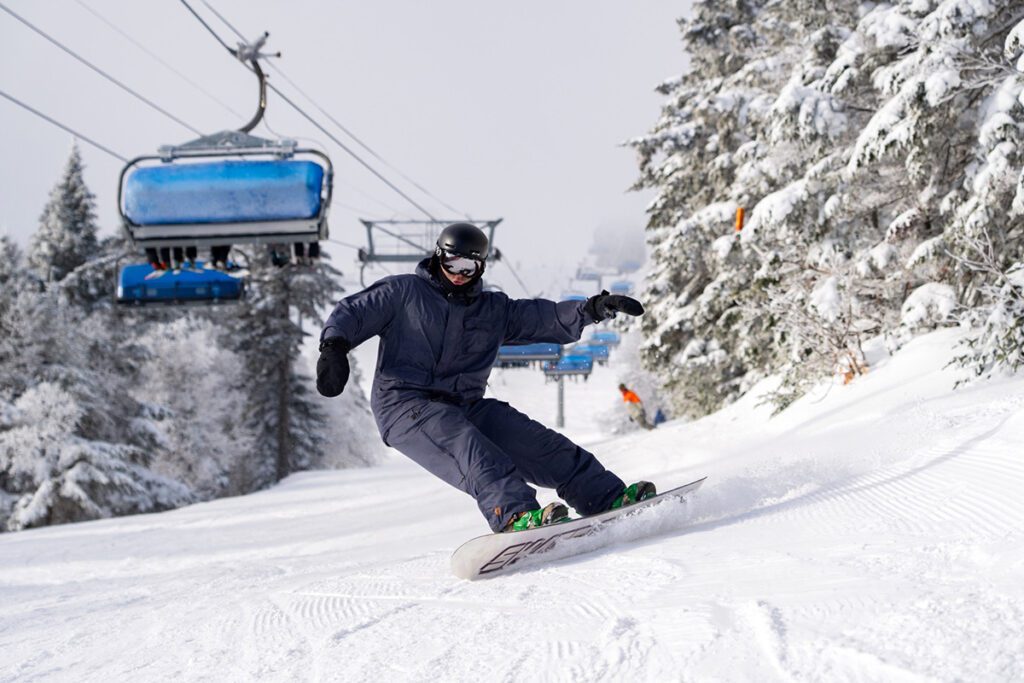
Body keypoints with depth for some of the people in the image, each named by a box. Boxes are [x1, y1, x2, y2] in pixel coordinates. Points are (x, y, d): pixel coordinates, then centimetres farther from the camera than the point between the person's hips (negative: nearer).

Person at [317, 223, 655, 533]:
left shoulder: (495, 309, 19)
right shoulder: (404, 292, 8)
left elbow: (549, 318, 13)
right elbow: (351, 313, 6)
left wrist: (595, 308, -3)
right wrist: (333, 348, -15)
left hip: (466, 405, 5)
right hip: (405, 404, -5)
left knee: (539, 443, -11)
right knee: (466, 445, -34)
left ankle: (609, 497, -13)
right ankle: (514, 513, -53)